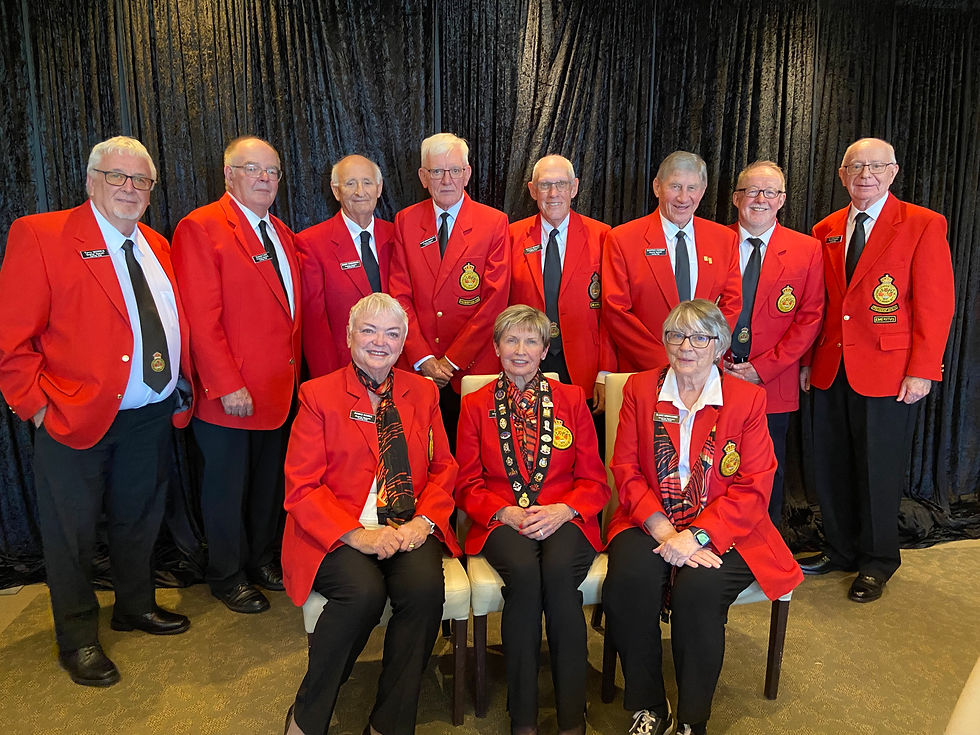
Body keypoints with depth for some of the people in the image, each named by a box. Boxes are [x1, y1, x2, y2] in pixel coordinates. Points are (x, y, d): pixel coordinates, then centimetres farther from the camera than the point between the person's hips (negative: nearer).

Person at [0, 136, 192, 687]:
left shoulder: (157, 246, 9)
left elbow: (177, 325, 15)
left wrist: (181, 383, 6)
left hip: (152, 417, 6)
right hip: (76, 420, -6)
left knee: (140, 521, 21)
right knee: (73, 533, 11)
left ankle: (136, 606, 43)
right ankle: (77, 638, 30)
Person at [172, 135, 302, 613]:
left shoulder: (281, 233, 14)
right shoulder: (201, 228, -9)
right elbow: (202, 318, -16)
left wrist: (294, 370, 7)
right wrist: (228, 385, -19)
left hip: (279, 388, 7)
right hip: (229, 392, -7)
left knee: (270, 481, 17)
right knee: (228, 487, 9)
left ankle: (263, 560, 35)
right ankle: (227, 576, 27)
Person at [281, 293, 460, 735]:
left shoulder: (423, 392, 12)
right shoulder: (318, 395, 2)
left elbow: (443, 469, 11)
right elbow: (301, 487, -4)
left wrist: (423, 521, -9)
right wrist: (356, 534, -17)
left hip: (408, 529, 3)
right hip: (338, 531, -2)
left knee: (425, 586, -27)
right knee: (363, 591, -31)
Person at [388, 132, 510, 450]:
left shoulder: (494, 223, 0)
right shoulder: (405, 221, 8)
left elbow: (495, 299, -6)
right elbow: (399, 295, 4)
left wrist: (451, 360, -9)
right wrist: (423, 358, -7)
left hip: (474, 366, -2)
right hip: (417, 367, 2)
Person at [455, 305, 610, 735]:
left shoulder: (571, 399, 12)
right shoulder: (475, 405, 11)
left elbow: (594, 480, 8)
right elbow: (468, 486, 8)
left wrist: (563, 510, -12)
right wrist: (505, 512, -11)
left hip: (564, 520, 1)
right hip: (502, 522, 0)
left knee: (559, 570, -33)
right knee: (524, 571, -33)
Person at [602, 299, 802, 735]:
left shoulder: (748, 398, 3)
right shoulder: (640, 389, 8)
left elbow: (753, 489, -3)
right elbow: (626, 470, 2)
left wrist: (696, 536, -16)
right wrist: (662, 528, -13)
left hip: (721, 531, -1)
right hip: (650, 524, 2)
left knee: (698, 591, -29)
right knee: (628, 581, -27)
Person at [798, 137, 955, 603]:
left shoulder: (924, 225, -3)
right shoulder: (825, 232, 11)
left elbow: (936, 306, -7)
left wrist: (922, 372, -13)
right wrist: (808, 360, 6)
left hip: (888, 372, -4)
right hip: (831, 369, 5)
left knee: (879, 469, 6)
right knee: (832, 466, 12)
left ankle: (877, 563, 25)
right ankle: (842, 550, 30)